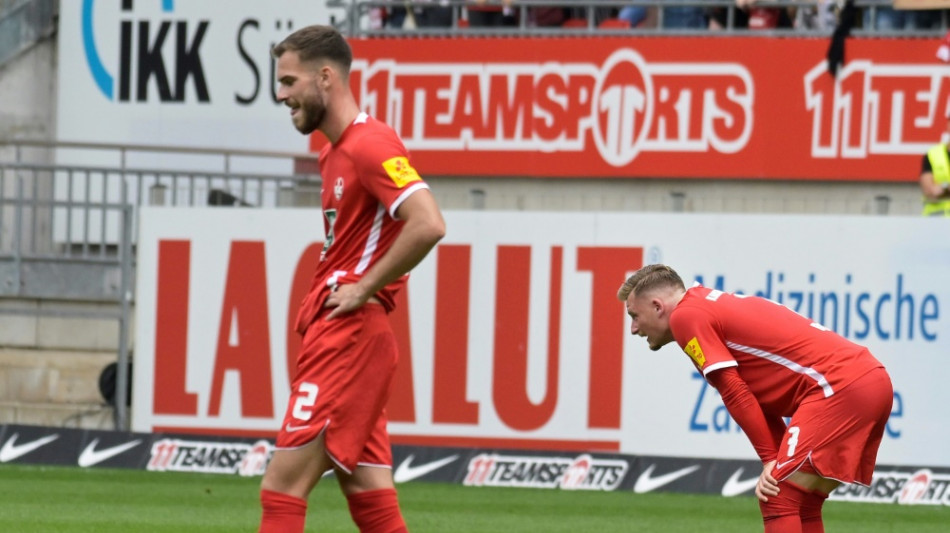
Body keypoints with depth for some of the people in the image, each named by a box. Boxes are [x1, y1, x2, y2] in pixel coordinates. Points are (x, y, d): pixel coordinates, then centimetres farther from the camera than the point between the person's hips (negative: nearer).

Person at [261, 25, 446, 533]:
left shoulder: (369, 144, -13)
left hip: (348, 337, -10)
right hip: (331, 334, 10)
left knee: (282, 486, -11)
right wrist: (327, 292, 12)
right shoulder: (336, 151, 18)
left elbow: (428, 224, -25)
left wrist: (363, 290, -18)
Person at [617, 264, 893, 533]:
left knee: (777, 501, -10)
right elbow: (762, 398, 22)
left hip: (839, 386, -10)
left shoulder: (686, 316, -2)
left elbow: (735, 393, -8)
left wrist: (770, 458, -3)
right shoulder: (719, 307, 26)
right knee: (802, 506, 16)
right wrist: (778, 462, 11)